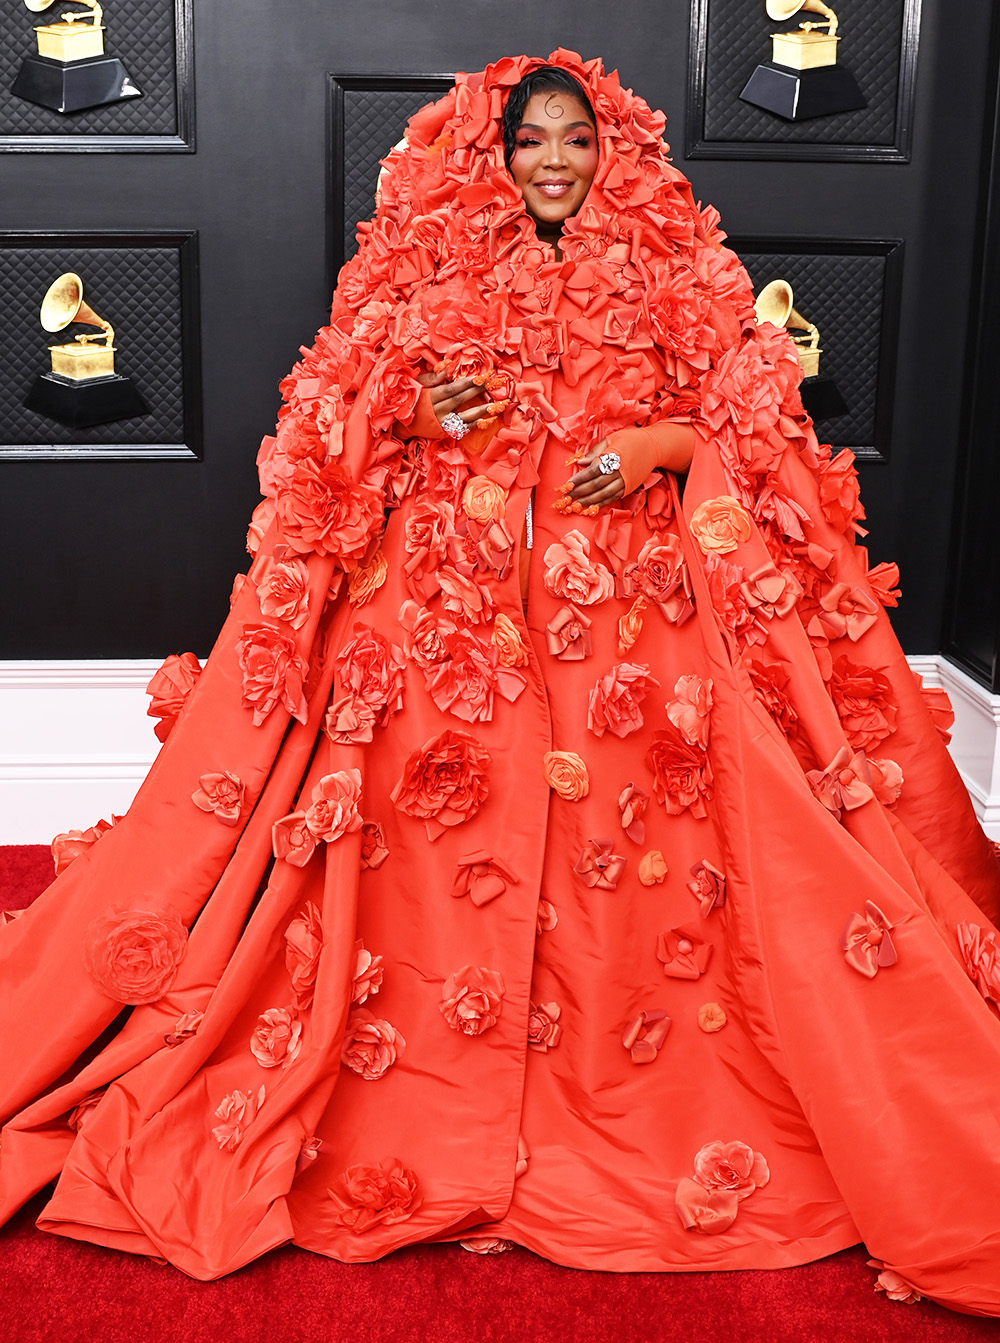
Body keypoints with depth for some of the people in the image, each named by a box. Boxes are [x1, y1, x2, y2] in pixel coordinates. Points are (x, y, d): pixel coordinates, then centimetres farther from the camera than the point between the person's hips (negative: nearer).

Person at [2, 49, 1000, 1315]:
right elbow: (344, 425, 12)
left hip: (632, 605, 0)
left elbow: (749, 415, 7)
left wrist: (660, 444, -11)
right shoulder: (429, 270, 11)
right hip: (450, 604, 1)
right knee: (447, 844, -2)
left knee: (631, 843, -5)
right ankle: (436, 1115, 14)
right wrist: (421, 417, -9)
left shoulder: (671, 273, 10)